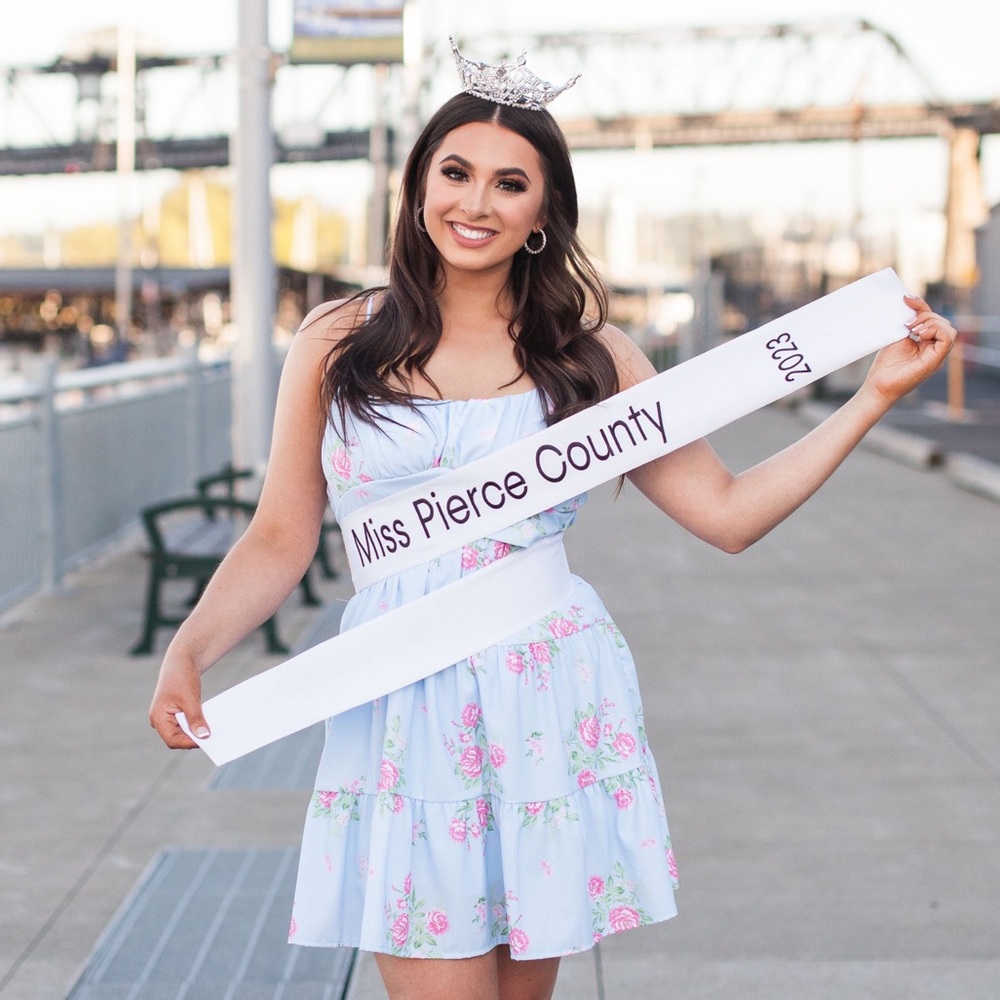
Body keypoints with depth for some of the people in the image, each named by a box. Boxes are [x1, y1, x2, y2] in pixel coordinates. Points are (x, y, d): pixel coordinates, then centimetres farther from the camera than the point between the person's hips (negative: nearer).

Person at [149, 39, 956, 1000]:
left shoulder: (586, 356, 5)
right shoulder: (339, 342, 3)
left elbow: (727, 510, 4)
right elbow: (279, 540, 5)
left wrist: (875, 394, 1)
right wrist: (187, 651, -11)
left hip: (549, 707, 1)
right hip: (404, 712, -1)